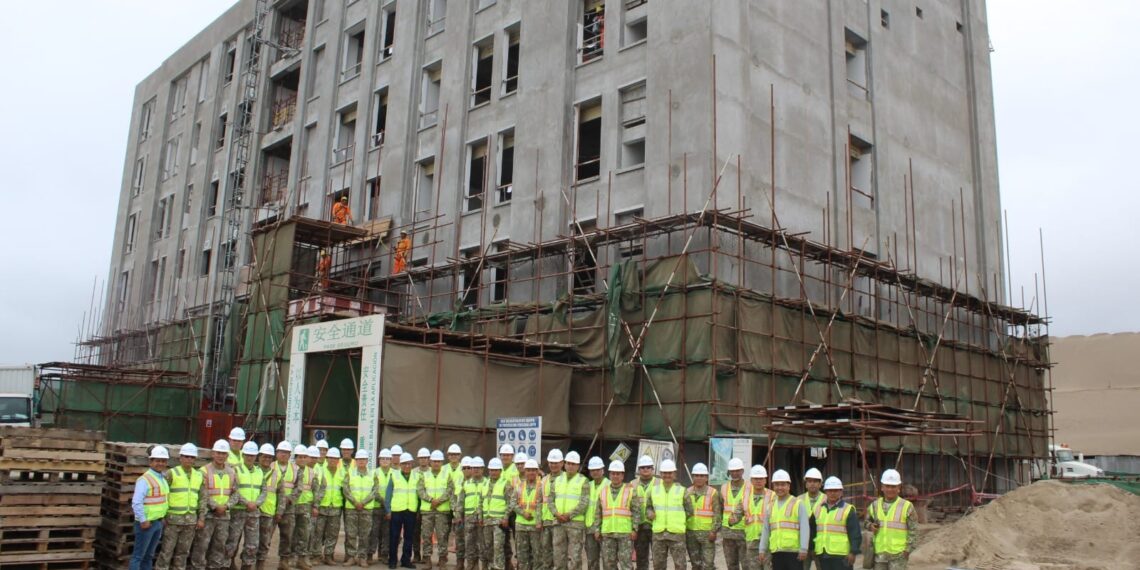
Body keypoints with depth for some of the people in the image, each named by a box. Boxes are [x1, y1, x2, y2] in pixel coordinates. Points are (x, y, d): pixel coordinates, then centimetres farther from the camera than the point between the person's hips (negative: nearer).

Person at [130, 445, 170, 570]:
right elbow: (136, 502, -22)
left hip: (158, 522, 8)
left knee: (149, 555, 16)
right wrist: (143, 520, -21)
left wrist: (163, 518, 11)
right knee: (138, 555, -2)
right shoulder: (145, 479, -16)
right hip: (147, 522, -8)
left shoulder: (163, 479, 12)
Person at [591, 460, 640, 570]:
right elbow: (598, 513, 12)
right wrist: (596, 529, 5)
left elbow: (636, 511, -2)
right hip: (607, 533, 3)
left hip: (625, 532, -3)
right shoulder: (602, 491, 11)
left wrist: (634, 529, -9)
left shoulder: (630, 491, 2)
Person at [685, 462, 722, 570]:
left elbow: (717, 514, -5)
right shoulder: (687, 492, 9)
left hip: (707, 533, -3)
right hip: (690, 532, 3)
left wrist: (714, 531, -13)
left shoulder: (713, 493, -1)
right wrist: (682, 530, 5)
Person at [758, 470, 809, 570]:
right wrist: (762, 549, 12)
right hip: (776, 551, 5)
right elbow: (765, 529, 16)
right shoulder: (771, 506, 14)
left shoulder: (798, 504, -2)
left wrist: (803, 549, -14)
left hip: (794, 551, -5)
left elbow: (804, 528, -7)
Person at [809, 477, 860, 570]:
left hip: (841, 555, -5)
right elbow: (812, 530, 21)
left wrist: (853, 552, -13)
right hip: (822, 554, 5)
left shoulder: (848, 509, -3)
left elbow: (855, 534, -6)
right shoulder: (818, 509, 13)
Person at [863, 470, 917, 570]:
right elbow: (867, 521, 18)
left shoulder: (907, 506, -4)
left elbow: (913, 530, -4)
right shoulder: (875, 505, 6)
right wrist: (870, 526, -4)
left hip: (898, 555, -4)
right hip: (879, 554, 4)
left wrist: (908, 550, -11)